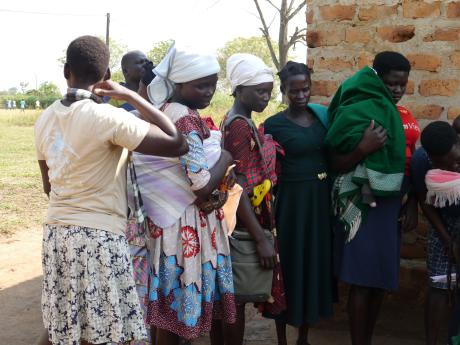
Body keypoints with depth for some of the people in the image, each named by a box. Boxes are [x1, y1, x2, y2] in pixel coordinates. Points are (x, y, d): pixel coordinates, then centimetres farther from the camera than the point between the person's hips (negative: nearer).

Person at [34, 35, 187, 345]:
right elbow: (178, 145, -17)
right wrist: (131, 96, -10)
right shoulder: (107, 117, -16)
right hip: (100, 237, -7)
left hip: (56, 233, 7)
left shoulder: (45, 119, 6)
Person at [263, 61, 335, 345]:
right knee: (289, 266, 3)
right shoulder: (274, 125, -8)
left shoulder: (322, 116, 6)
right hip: (291, 202, -5)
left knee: (317, 263, 12)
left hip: (321, 200, 5)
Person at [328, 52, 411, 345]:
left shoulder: (396, 115, 12)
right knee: (362, 281, -5)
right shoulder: (357, 111, -12)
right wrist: (364, 148, -27)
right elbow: (336, 164, -12)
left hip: (389, 205, 8)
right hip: (363, 206, -8)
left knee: (382, 280, 11)